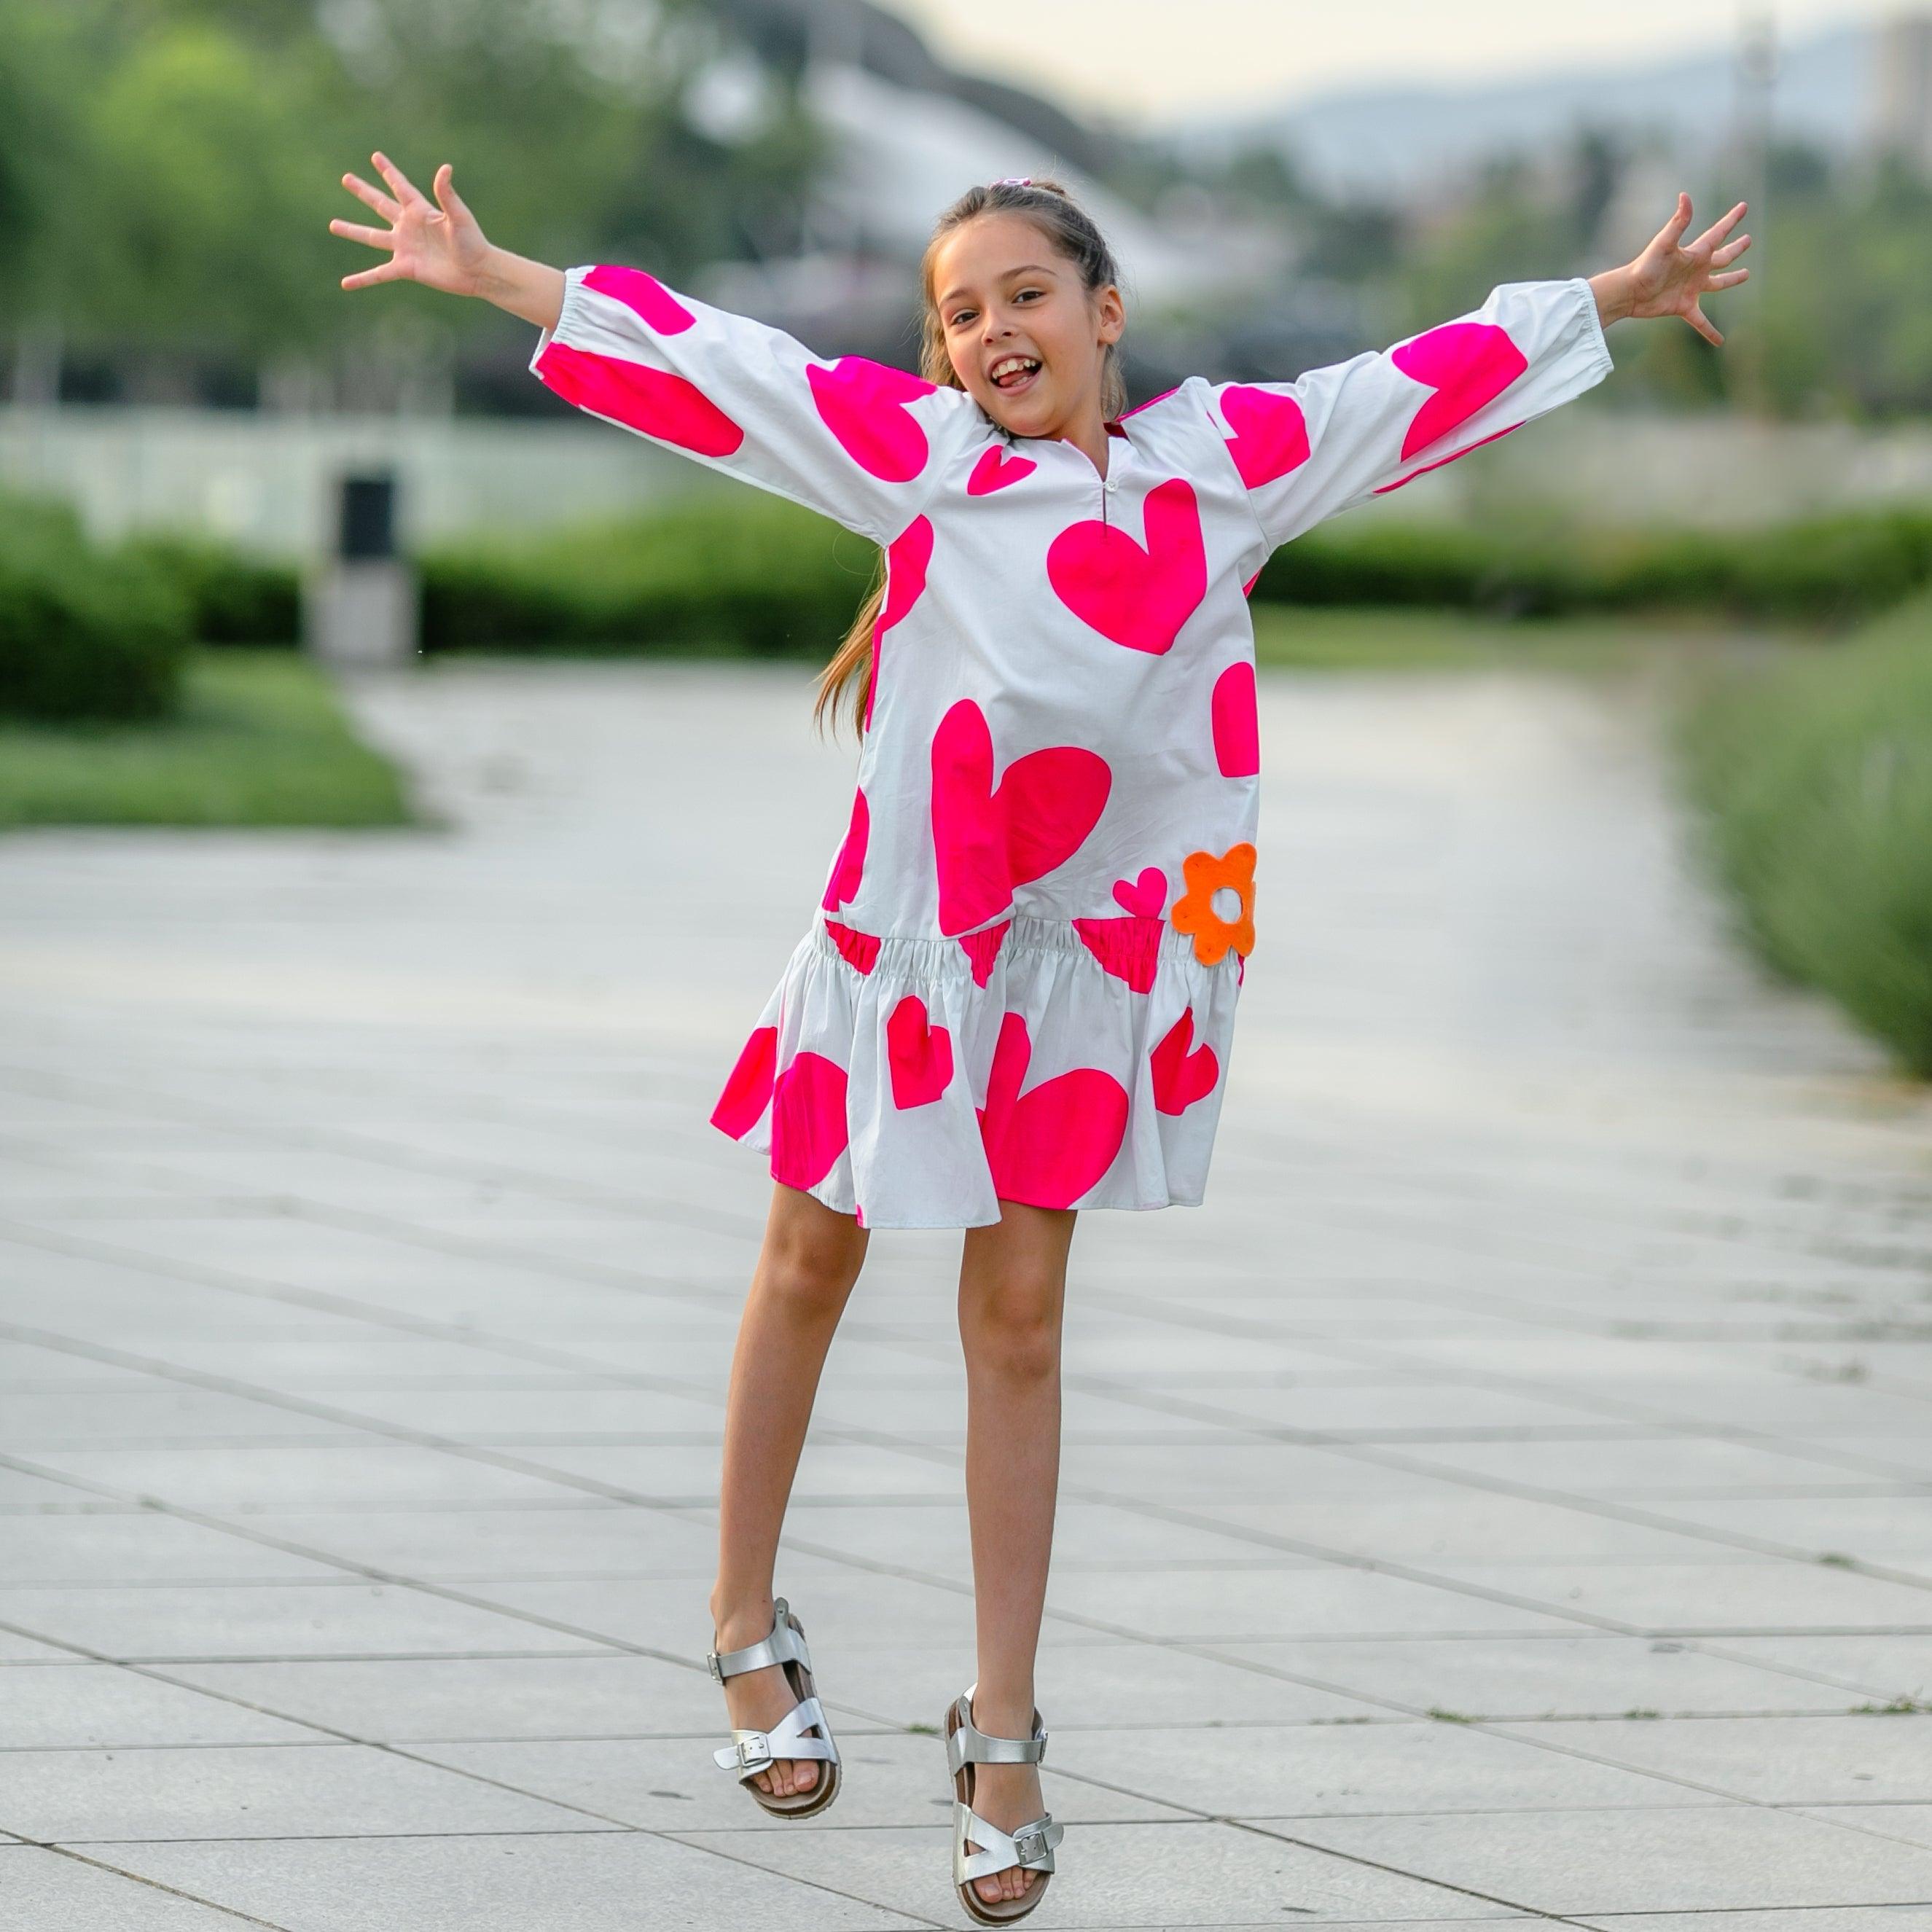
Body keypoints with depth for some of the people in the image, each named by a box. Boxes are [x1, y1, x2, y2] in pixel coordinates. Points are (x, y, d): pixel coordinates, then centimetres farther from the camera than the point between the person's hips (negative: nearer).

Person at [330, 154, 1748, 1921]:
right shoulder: (917, 453, -6)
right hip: (902, 920, -1)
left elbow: (1420, 384, 10)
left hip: (1083, 947, 1)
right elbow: (713, 366, -8)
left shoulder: (1223, 457, 0)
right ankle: (749, 1628, 31)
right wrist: (492, 276, -11)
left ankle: (1002, 1738, 11)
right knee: (814, 1262, 13)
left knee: (1018, 1319, 5)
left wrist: (1614, 300, 18)